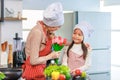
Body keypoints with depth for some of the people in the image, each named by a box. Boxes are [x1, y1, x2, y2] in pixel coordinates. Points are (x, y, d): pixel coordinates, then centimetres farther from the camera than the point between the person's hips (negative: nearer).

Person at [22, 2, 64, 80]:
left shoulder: (46, 30, 1)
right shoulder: (37, 32, -23)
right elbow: (33, 61, -24)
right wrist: (50, 56, -10)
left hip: (40, 69, 8)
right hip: (34, 70, -8)